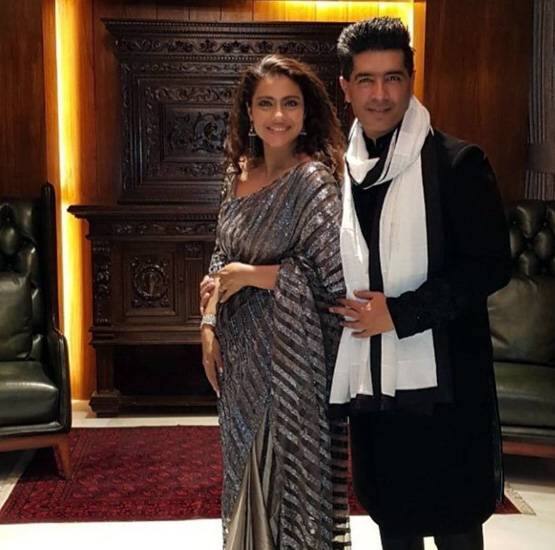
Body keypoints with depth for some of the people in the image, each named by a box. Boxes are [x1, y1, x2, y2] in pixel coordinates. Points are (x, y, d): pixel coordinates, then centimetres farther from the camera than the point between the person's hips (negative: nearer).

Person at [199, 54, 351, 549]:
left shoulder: (314, 180, -15)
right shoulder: (240, 174, 5)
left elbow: (333, 275, -20)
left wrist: (252, 275, -15)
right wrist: (210, 325, 5)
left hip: (291, 355, -6)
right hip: (240, 353, 7)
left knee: (290, 469, 7)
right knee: (247, 467, 19)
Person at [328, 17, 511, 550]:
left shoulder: (456, 162, -7)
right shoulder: (339, 170, 9)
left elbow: (491, 265, -11)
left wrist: (399, 313, -15)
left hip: (442, 383, -5)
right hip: (368, 382, 5)